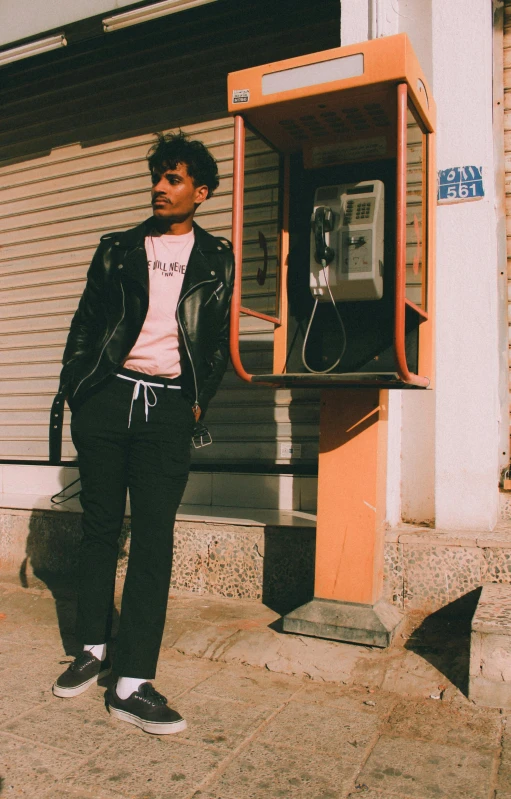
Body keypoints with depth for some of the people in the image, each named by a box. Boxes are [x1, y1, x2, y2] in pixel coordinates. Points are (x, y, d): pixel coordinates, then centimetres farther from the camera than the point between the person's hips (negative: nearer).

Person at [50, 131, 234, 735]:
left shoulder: (216, 259, 13)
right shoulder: (117, 249, 14)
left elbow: (219, 339, 14)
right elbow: (85, 322, 12)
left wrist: (199, 400, 4)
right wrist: (72, 388, 3)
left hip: (169, 406, -1)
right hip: (107, 396, 2)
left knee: (154, 538, -5)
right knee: (100, 525, 7)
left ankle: (133, 682, 0)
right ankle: (94, 649, 25)